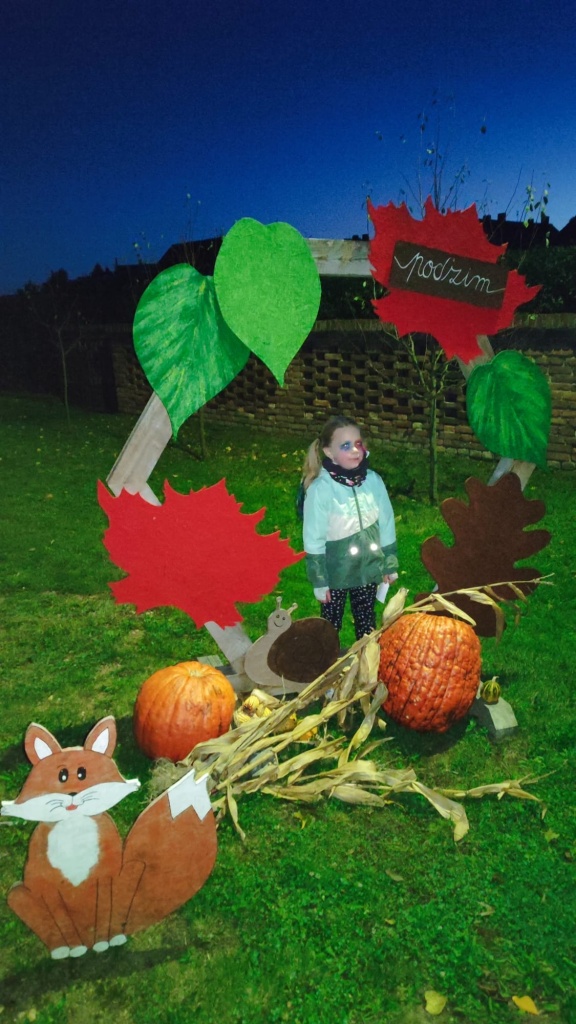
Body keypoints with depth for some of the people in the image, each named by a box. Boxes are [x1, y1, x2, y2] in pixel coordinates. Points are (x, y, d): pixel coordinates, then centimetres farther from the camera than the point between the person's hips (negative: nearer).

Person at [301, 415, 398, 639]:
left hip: (368, 569, 3)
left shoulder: (373, 481, -9)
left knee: (366, 621, 21)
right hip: (335, 572, -3)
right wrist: (318, 580, -10)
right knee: (331, 623, 16)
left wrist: (390, 564, 9)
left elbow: (386, 525, 2)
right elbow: (313, 539, -14)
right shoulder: (320, 489, -20)